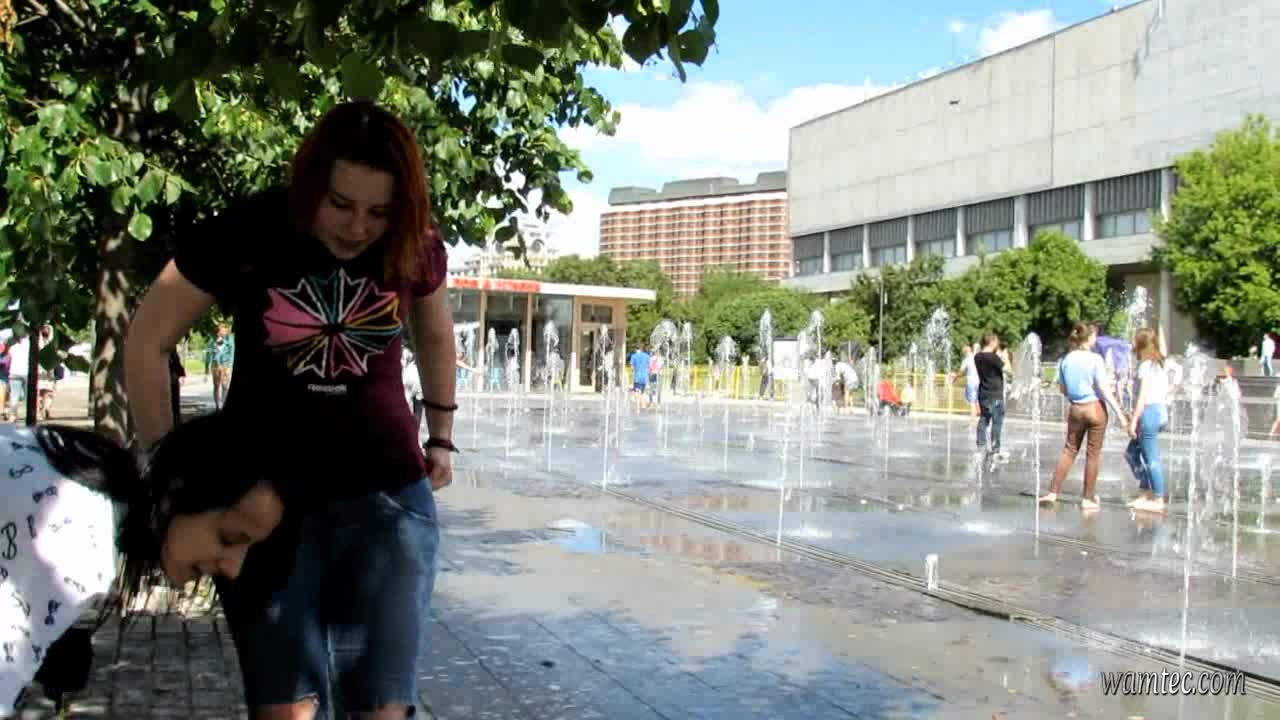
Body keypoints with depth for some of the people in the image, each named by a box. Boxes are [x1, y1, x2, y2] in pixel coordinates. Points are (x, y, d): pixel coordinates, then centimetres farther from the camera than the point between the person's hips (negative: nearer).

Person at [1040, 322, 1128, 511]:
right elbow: (1104, 389, -15)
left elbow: (1062, 389, 8)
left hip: (1075, 409, 4)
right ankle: (1087, 499, 10)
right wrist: (1120, 412, -13)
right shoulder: (1095, 359, -13)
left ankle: (1053, 493, 9)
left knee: (1069, 450, 13)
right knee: (1093, 454, 5)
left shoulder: (1065, 360, 1)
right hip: (1095, 408, -4)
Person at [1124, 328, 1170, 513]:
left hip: (1149, 411, -10)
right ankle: (1145, 493, 16)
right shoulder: (1160, 363, 16)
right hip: (1161, 411, 10)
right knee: (1132, 452, 16)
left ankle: (1158, 499, -1)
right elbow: (1165, 392, 15)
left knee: (1151, 458, -5)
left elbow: (1143, 396, -15)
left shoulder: (1146, 365, -11)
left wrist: (1133, 420, -14)